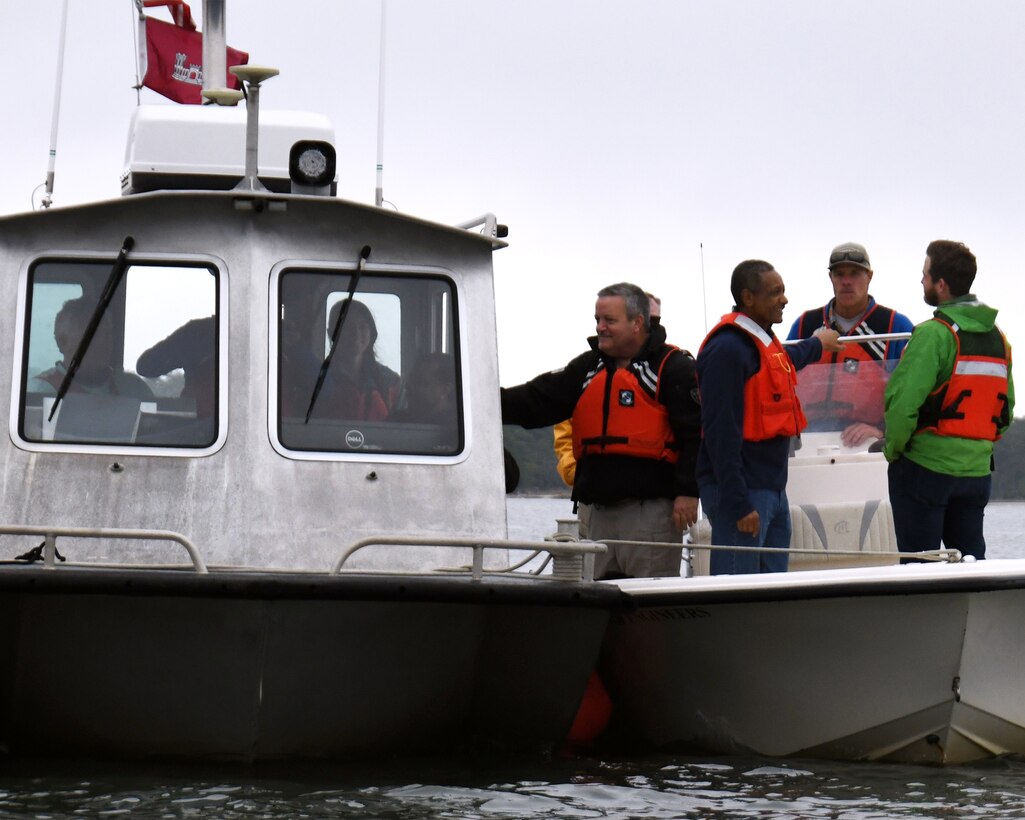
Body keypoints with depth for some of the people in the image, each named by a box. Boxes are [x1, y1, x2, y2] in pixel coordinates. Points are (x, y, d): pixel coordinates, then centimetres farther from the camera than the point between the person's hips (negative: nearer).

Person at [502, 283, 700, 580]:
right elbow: (538, 401, 12)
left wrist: (687, 491, -15)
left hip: (652, 508, -7)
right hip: (601, 508, 7)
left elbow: (696, 433, -8)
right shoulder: (588, 368, 18)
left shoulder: (674, 367, -3)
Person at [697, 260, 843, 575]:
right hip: (743, 492, -10)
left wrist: (816, 344, 60)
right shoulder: (727, 349, -17)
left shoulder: (765, 341, 13)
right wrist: (738, 504, -25)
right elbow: (720, 432, -22)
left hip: (772, 488, 10)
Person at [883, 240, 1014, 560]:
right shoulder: (997, 337, 9)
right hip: (977, 471, 7)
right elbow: (1006, 407, 13)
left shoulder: (933, 333, -14)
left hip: (925, 467, -7)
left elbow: (904, 400, -20)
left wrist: (893, 448, -6)